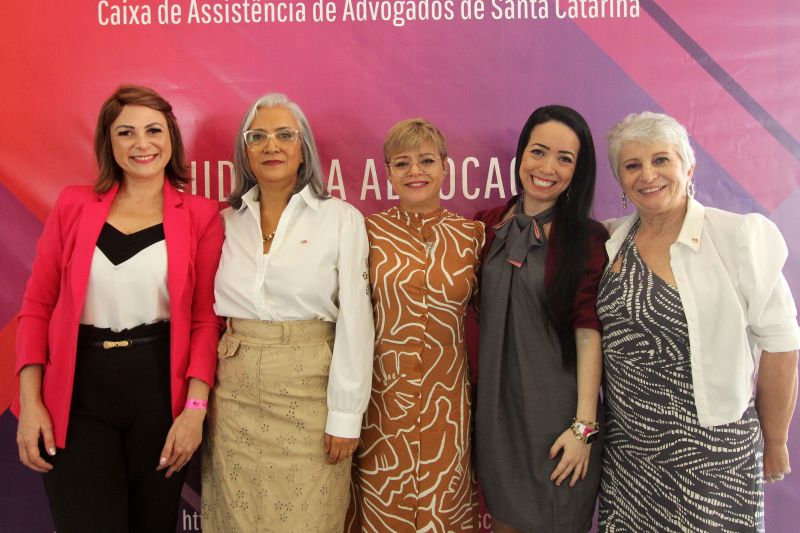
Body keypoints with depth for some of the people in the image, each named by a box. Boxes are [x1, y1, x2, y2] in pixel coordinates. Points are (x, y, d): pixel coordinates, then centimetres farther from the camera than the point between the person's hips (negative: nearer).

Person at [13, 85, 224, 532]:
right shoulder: (74, 205, 3)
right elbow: (37, 305, 5)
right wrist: (30, 402, -2)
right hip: (78, 393, 1)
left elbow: (206, 318, -2)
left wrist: (195, 408, -10)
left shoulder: (201, 215, -1)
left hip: (160, 387, 0)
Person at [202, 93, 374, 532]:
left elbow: (354, 319, -7)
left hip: (308, 392, -3)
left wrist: (346, 414, -9)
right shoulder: (227, 221, 7)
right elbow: (207, 312, 10)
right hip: (235, 392, 3)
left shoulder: (341, 219, -4)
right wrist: (201, 393, 5)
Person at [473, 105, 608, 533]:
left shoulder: (587, 239, -8)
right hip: (495, 404, 3)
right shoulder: (490, 225, 3)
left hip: (556, 409, -3)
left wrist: (584, 425, -15)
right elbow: (480, 309, 9)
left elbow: (588, 331, -12)